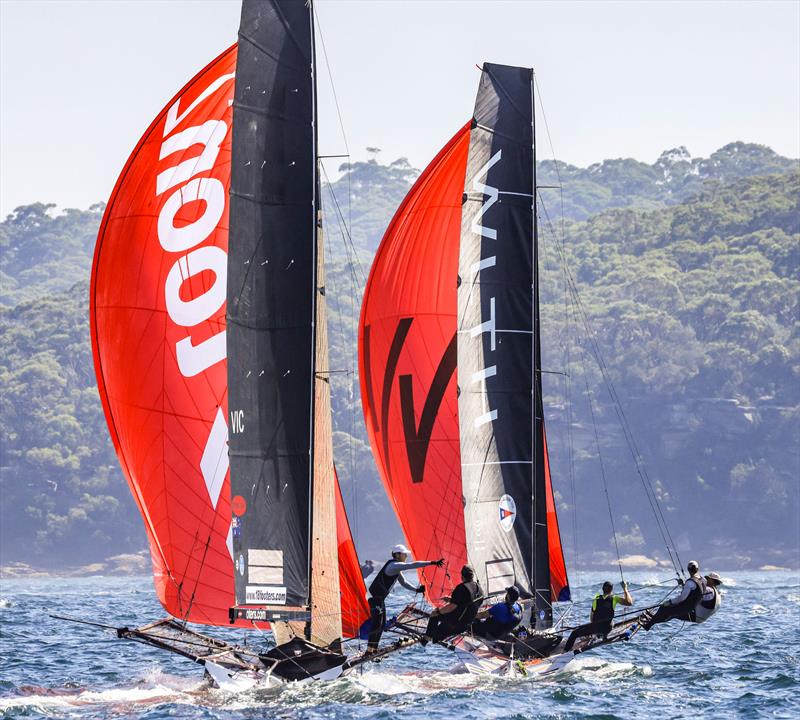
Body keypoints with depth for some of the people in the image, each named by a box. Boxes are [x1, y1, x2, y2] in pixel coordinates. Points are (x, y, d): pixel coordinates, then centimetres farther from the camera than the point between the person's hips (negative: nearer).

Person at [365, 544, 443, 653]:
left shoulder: (397, 567, 15)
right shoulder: (394, 565, -17)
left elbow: (403, 582, 23)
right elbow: (413, 565, -24)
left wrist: (416, 589, 9)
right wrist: (432, 562, -25)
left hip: (379, 597, 11)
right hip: (375, 596, -11)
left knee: (382, 623, 13)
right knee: (377, 623, -13)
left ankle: (374, 648, 17)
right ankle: (369, 650, -16)